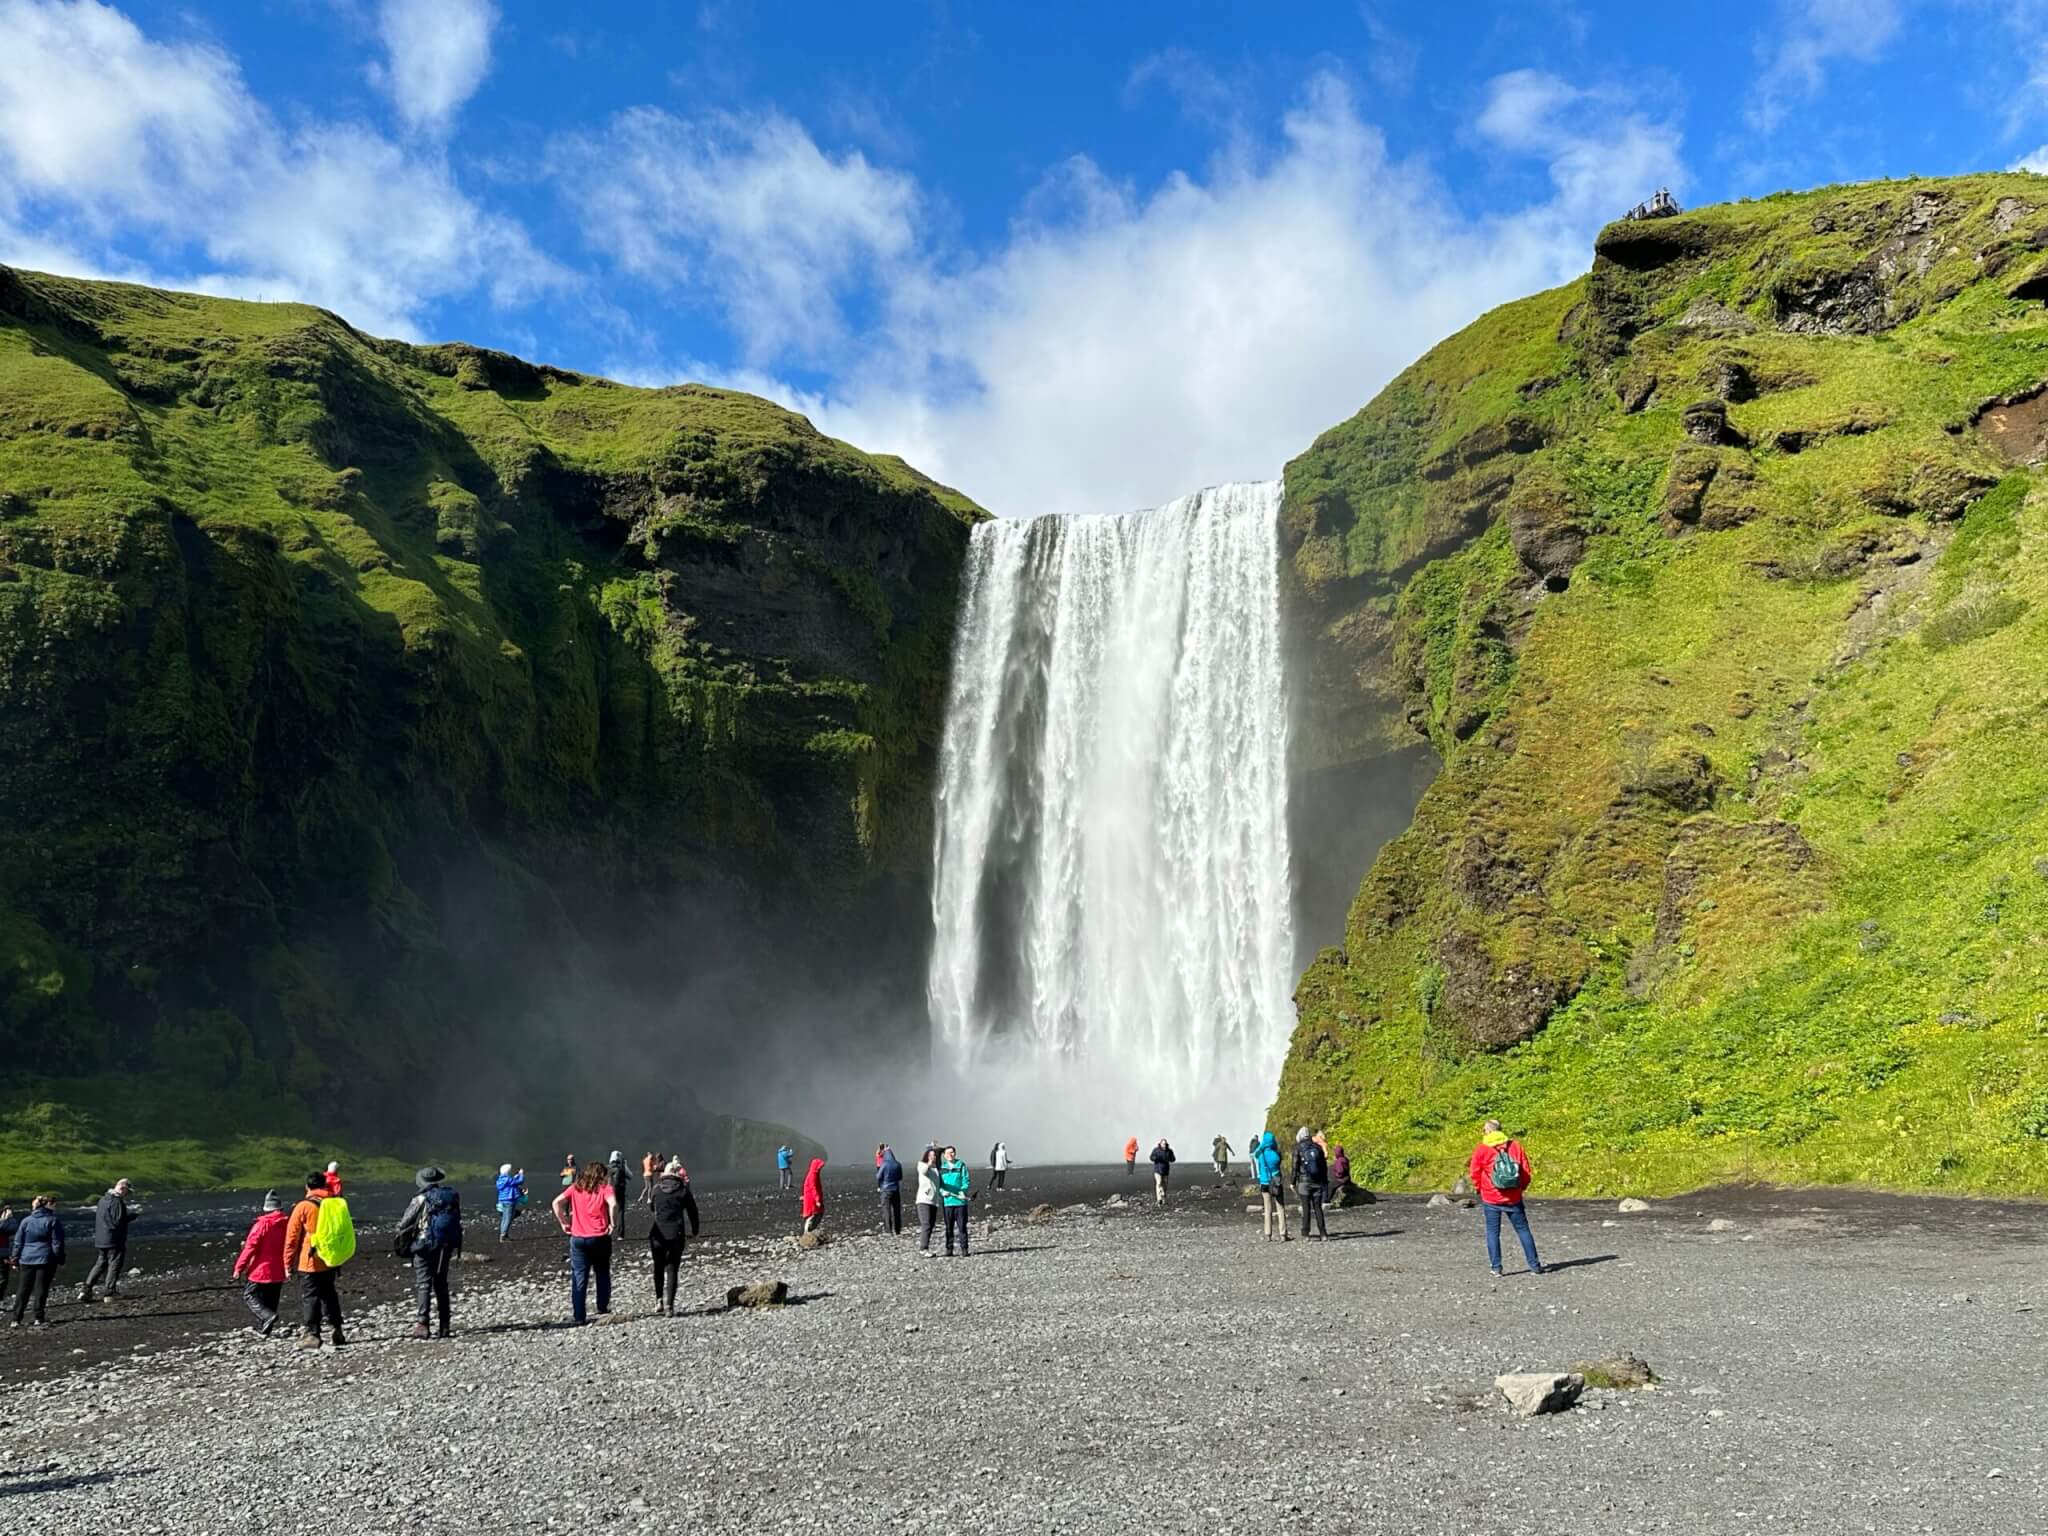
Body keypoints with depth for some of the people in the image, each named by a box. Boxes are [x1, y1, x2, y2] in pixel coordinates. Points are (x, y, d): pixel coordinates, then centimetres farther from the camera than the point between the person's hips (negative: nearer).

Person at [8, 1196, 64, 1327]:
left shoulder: (26, 1221, 6)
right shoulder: (53, 1221, -5)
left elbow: (18, 1242, 8)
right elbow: (57, 1243, -5)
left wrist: (15, 1259, 16)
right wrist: (60, 1261, 1)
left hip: (27, 1260, 4)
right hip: (46, 1260, -4)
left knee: (24, 1289, 10)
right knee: (41, 1289, 0)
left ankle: (16, 1319, 11)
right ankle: (39, 1318, -1)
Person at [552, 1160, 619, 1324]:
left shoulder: (575, 1188, 8)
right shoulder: (605, 1188, -2)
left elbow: (557, 1202, -5)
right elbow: (613, 1204, -22)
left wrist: (564, 1223, 3)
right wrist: (613, 1223, -9)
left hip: (578, 1238, 2)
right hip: (600, 1237, -2)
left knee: (579, 1278, 7)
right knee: (602, 1274, 18)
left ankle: (579, 1317, 6)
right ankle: (602, 1309, 22)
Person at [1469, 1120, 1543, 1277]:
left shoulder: (1481, 1149, -6)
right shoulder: (1515, 1146, 0)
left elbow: (1474, 1174, -3)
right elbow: (1527, 1171, 1)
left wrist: (1480, 1188, 14)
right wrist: (1521, 1187, 16)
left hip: (1491, 1199, -2)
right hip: (1513, 1198, 2)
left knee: (1493, 1232, 6)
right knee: (1523, 1230, 12)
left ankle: (1496, 1268, 2)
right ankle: (1535, 1265, 14)